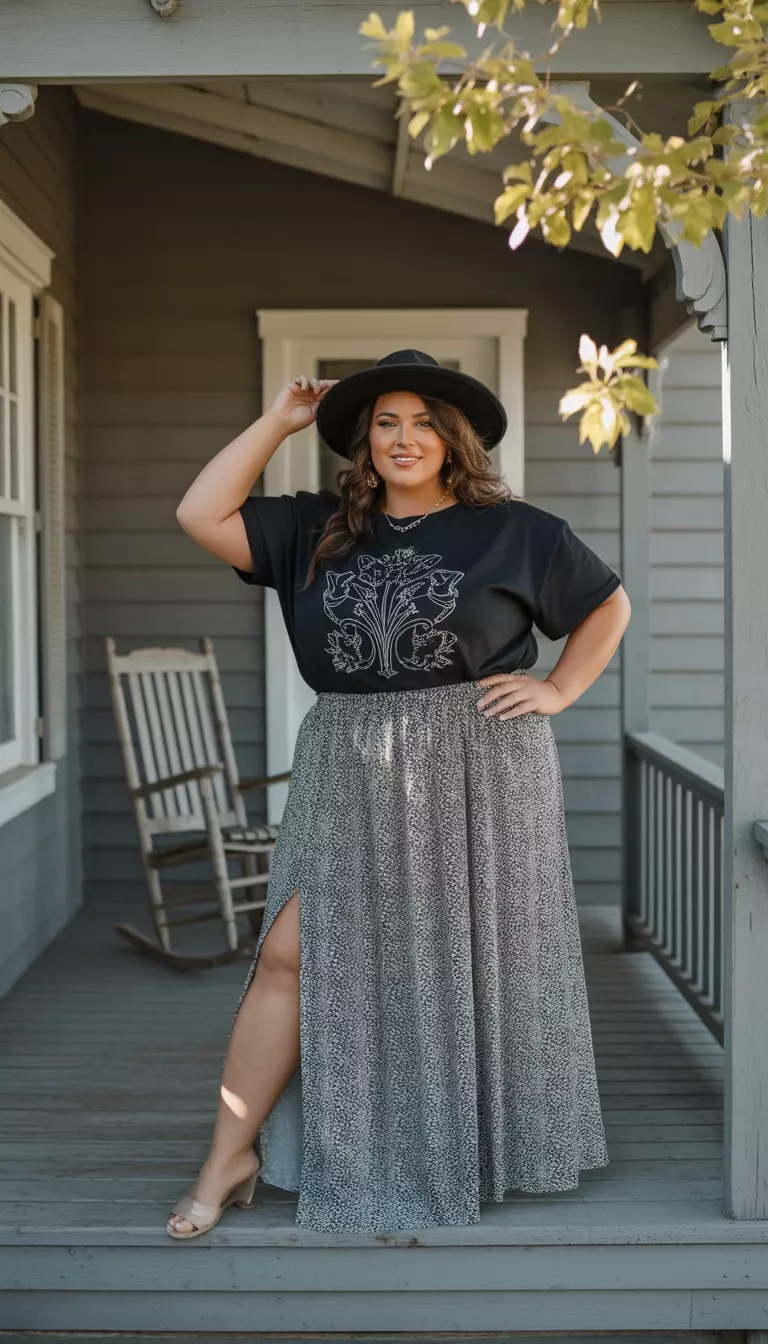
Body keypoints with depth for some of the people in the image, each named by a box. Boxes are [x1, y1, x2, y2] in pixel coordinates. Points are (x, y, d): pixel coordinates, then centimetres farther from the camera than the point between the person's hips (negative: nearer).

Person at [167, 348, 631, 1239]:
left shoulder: (513, 531, 2)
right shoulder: (318, 530, 8)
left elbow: (608, 605, 12)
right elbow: (201, 516, 1)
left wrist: (559, 690, 0)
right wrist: (278, 422, 3)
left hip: (478, 773, -2)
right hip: (350, 777, 2)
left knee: (477, 963, 8)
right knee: (293, 955, -3)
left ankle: (493, 1151, 27)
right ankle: (231, 1157, 6)